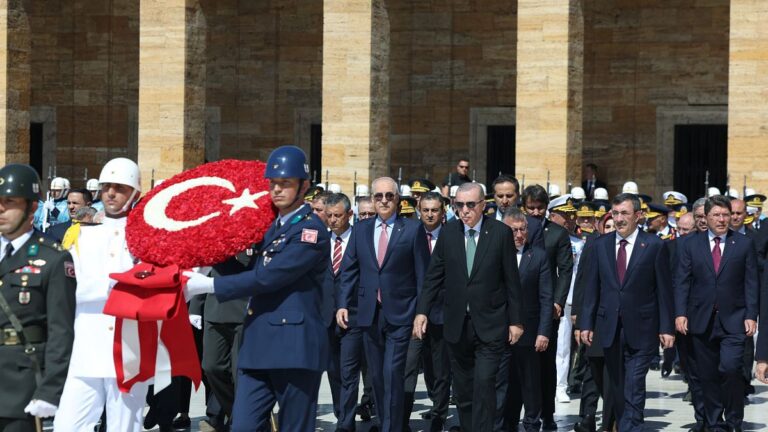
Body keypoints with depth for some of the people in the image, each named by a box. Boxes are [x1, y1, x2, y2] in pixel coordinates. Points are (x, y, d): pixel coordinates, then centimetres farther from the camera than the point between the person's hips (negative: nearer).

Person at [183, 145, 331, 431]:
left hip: (295, 346, -8)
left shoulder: (311, 229, -11)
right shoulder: (273, 226, 17)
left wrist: (208, 285, -15)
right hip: (258, 345, 8)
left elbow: (266, 277, -18)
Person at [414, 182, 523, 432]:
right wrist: (422, 311, -1)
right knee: (462, 389, 10)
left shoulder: (501, 233, -4)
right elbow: (434, 276, 7)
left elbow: (512, 280, -2)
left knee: (484, 384, -12)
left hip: (489, 325, -3)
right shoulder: (448, 233, 3)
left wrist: (516, 320, -1)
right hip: (457, 325, 3)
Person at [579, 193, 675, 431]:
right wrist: (586, 323, 3)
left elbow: (664, 289, -2)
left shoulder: (655, 246, -1)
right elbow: (591, 287, 9)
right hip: (610, 328, 4)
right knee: (617, 388, 11)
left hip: (640, 329, -4)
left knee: (634, 387, -9)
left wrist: (667, 328, -5)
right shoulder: (600, 245, 8)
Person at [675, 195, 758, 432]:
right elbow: (682, 282, 3)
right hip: (702, 321, 2)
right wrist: (680, 313, -7)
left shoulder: (744, 244, 5)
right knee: (708, 376, 6)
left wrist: (751, 315, -5)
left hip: (733, 321, -2)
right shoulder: (690, 244, 6)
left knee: (730, 368, -17)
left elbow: (751, 283, 3)